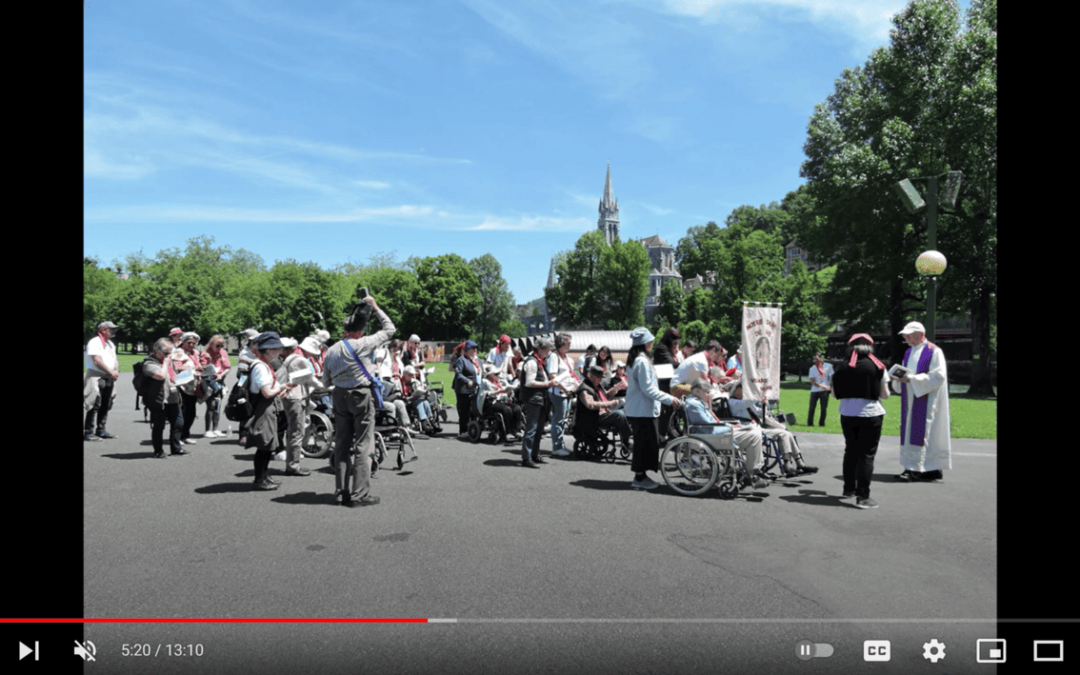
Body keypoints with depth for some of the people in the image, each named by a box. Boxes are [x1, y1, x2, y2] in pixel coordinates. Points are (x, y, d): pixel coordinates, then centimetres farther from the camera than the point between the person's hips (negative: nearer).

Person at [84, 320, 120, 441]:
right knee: (95, 404, -11)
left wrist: (116, 371, -1)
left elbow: (115, 359, 19)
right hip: (96, 376, -8)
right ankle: (88, 432, -8)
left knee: (106, 405, 11)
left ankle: (101, 430, 19)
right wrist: (111, 372, -15)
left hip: (108, 378, 8)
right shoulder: (95, 342, -9)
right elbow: (96, 360, -17)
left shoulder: (110, 344, 18)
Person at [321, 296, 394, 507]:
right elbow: (389, 330, -5)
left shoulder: (331, 350, 5)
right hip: (362, 396, -6)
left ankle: (341, 492, 16)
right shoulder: (361, 345, -14)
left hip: (340, 396, 6)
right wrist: (375, 308, 4)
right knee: (363, 445, -1)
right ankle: (359, 494, -1)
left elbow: (326, 381, 13)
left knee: (342, 444, 11)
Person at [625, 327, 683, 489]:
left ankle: (640, 475, 21)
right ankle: (640, 477, 4)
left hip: (637, 409, 10)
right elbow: (648, 389, -21)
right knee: (646, 443, -3)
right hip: (643, 410, -10)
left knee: (642, 442, 15)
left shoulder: (634, 360, 13)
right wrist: (669, 399, -18)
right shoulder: (642, 361, -19)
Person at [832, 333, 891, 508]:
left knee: (850, 451, 18)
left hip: (847, 414, 3)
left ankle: (849, 489, 28)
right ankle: (862, 497, -2)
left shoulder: (843, 367, 0)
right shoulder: (877, 366, -5)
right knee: (867, 455, 0)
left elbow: (835, 394, 6)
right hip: (870, 415, -3)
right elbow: (885, 394, -1)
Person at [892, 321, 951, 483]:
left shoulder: (934, 352, -7)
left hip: (925, 400, -7)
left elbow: (938, 376, -16)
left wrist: (911, 378, -22)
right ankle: (912, 468, 7)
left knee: (923, 431, -11)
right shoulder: (909, 352, 16)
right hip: (910, 400, 7)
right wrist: (899, 377, -4)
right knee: (910, 431, 4)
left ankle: (930, 469, -8)